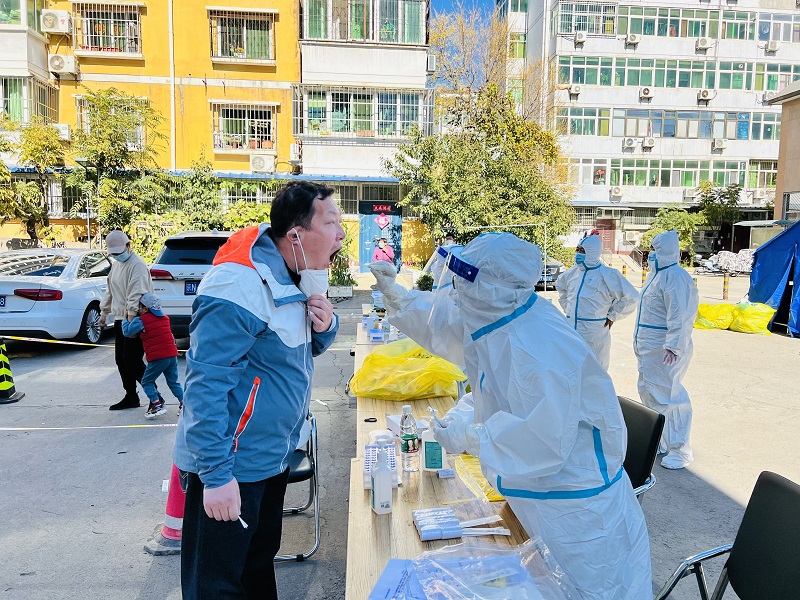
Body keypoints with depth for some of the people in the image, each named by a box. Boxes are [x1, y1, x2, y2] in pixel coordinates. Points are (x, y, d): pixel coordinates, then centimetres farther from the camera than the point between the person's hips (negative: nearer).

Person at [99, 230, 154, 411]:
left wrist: (130, 319, -27)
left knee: (132, 361, -9)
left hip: (133, 320, -9)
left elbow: (136, 294, -23)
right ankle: (131, 397, 22)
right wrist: (104, 311, 25)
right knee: (121, 360, 11)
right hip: (120, 319, 9)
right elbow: (110, 290, 27)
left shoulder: (137, 265, -15)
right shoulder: (116, 264, 17)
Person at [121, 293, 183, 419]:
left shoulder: (141, 320, -6)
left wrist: (125, 320, 19)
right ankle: (183, 403, 8)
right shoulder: (165, 318, 15)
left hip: (157, 358, -6)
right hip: (172, 355, 7)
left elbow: (127, 332, -1)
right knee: (173, 382, 17)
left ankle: (157, 405, -1)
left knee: (147, 381, 9)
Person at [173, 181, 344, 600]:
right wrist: (216, 474, -25)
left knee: (259, 565, 26)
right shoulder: (240, 286, -26)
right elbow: (207, 384, -27)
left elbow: (304, 347, 16)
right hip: (230, 469, -9)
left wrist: (326, 325, -7)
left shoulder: (296, 277, 4)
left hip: (272, 458, 9)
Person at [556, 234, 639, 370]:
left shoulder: (607, 274, -11)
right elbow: (560, 286, 30)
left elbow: (630, 297, -12)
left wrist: (612, 316, -8)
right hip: (571, 330, 6)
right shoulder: (572, 272, 8)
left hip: (595, 333, -6)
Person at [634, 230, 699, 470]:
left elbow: (680, 317, -25)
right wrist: (641, 340, 24)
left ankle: (680, 450, 8)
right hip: (649, 347, 11)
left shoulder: (676, 278, -19)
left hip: (666, 350, -11)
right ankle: (660, 441, 31)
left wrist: (674, 346, -31)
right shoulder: (657, 274, 14)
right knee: (649, 392, 17)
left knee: (669, 396, -4)